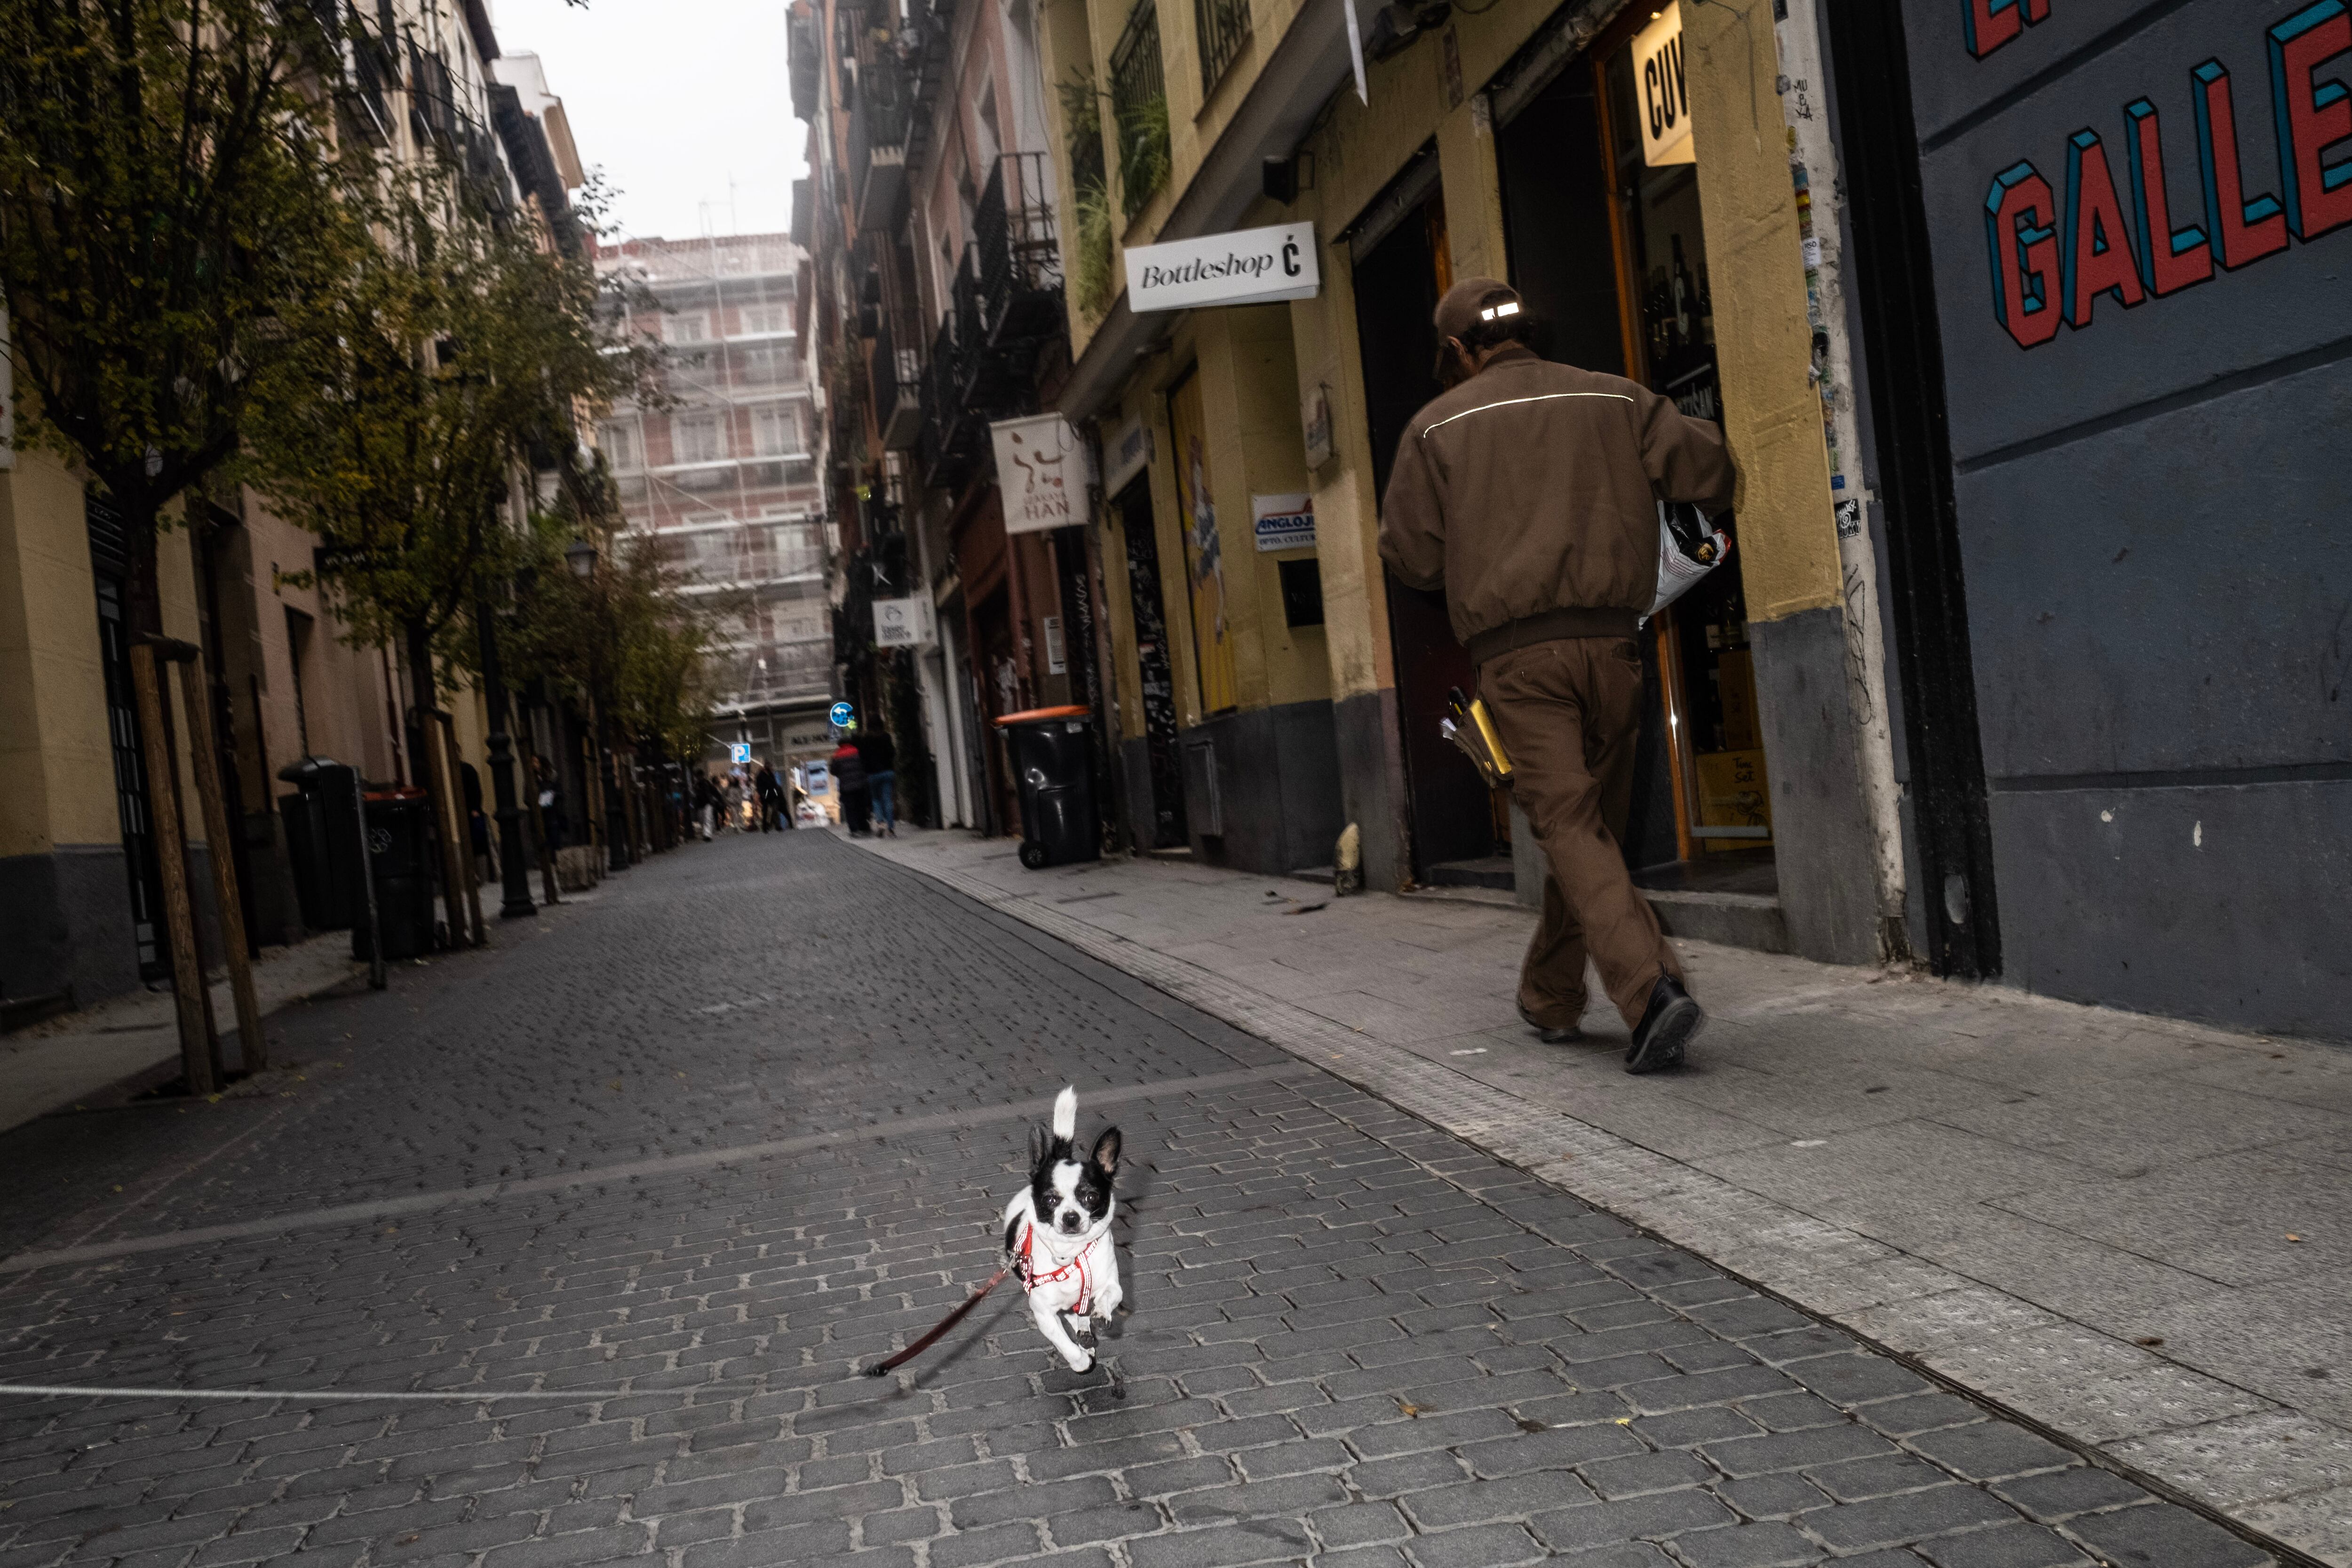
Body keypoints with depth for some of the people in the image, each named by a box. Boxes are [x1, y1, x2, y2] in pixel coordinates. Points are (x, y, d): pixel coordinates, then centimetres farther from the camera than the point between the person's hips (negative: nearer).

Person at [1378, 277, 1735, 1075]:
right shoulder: (1614, 399, 11)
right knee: (1594, 820, 15)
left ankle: (1652, 989, -23)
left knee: (1570, 826, -6)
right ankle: (1551, 997, 28)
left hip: (1516, 647, -3)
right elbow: (1707, 469, 3)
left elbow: (1410, 558, 5)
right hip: (1609, 638, 3)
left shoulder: (1438, 426, 6)